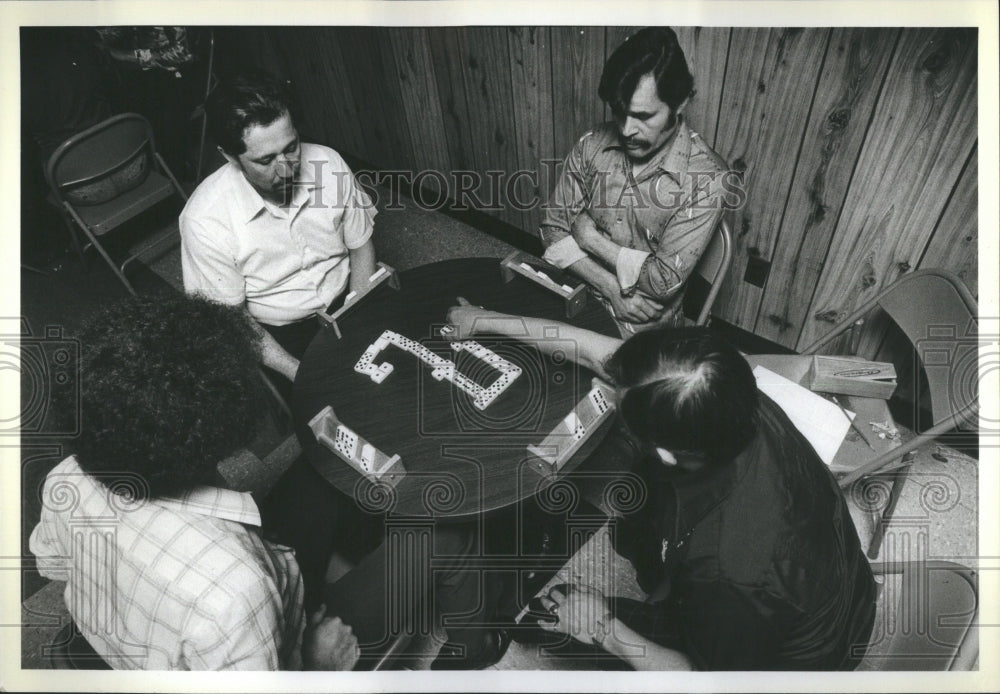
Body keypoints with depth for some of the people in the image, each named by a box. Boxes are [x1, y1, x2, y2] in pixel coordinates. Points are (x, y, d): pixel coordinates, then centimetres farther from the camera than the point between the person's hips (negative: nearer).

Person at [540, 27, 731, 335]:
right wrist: (612, 288, -15)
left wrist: (592, 239, -10)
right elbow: (554, 229, -2)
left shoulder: (706, 177, -17)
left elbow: (666, 281, -19)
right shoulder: (591, 146, -4)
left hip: (643, 325, -4)